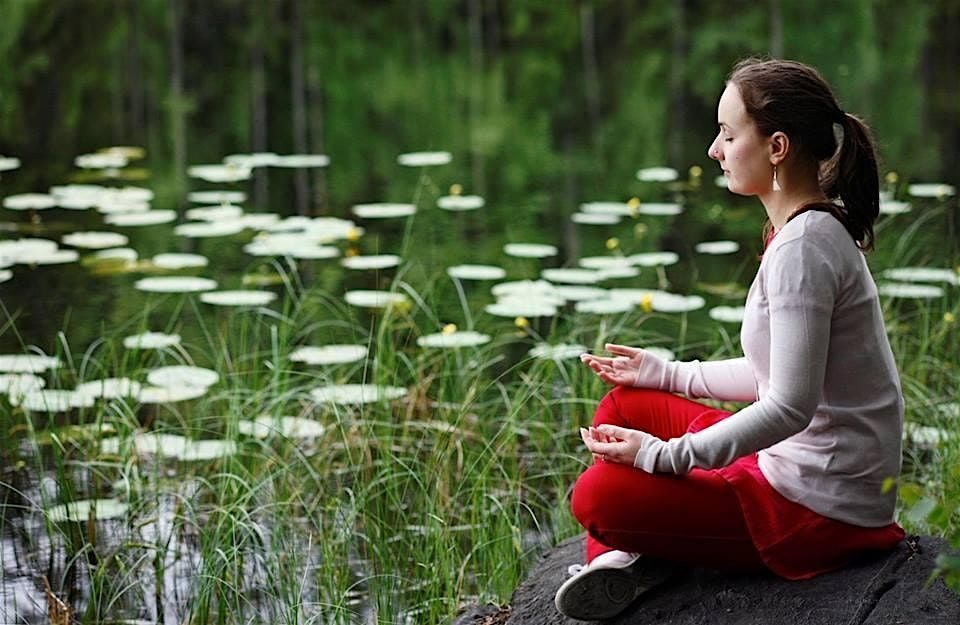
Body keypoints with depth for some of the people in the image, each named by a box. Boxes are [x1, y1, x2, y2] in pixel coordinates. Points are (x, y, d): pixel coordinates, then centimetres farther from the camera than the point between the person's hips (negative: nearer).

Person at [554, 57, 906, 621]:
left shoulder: (804, 247, -22)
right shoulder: (821, 229, 9)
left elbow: (790, 405, -26)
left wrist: (664, 456, -22)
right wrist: (669, 374, 16)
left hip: (819, 510, -10)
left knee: (600, 495, -19)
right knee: (624, 406, 16)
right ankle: (622, 556, 3)